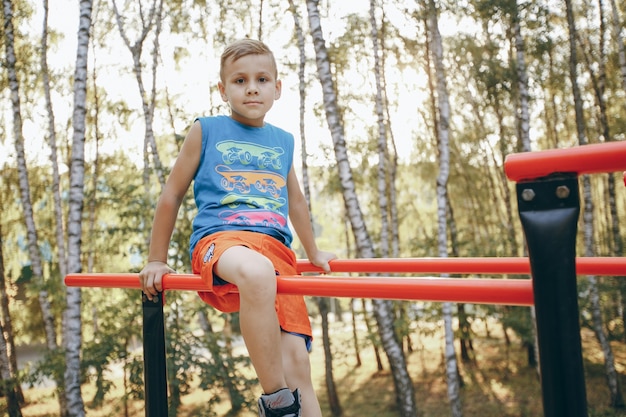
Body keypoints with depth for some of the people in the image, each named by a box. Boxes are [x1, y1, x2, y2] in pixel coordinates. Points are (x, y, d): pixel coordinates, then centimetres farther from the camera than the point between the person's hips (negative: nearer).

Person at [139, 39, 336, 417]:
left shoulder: (283, 141, 22)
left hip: (277, 249, 4)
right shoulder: (206, 131, 12)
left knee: (298, 361, -12)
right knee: (257, 273, -41)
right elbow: (172, 196, 16)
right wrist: (157, 261, 17)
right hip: (220, 240, -4)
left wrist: (314, 253, 43)